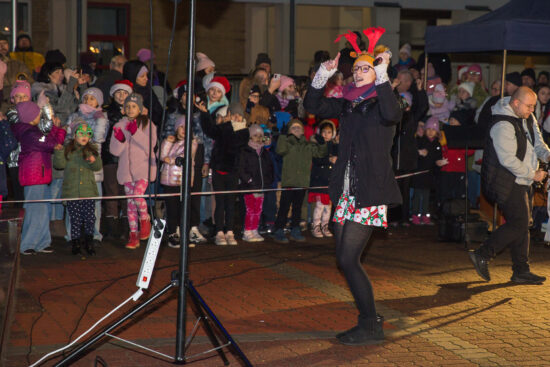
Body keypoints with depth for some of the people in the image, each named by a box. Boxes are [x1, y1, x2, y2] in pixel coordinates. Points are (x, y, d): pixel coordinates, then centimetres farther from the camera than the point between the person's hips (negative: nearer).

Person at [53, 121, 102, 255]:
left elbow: (98, 167, 4)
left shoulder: (92, 149, 8)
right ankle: (76, 243, 14)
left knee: (90, 218, -1)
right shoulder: (67, 150, 2)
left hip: (88, 190, 1)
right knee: (75, 219, 2)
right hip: (71, 191, -1)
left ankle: (89, 243, 14)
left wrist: (93, 161, -17)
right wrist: (58, 151, -18)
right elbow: (60, 164, -5)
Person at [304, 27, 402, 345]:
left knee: (349, 259, -11)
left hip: (371, 193, -8)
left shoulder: (381, 103, -7)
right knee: (345, 258, 9)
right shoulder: (348, 104, 13)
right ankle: (370, 319, 22)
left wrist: (382, 75, -26)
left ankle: (371, 325, 2)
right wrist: (324, 74, 3)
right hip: (346, 191, 8)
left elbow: (393, 114, -28)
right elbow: (314, 106, 16)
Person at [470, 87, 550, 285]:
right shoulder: (503, 125, -20)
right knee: (518, 224, -11)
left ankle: (521, 271, 16)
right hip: (507, 184, -9)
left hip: (522, 183, 10)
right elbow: (508, 160, -23)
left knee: (522, 225, 10)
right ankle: (482, 255, -1)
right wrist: (532, 174, -15)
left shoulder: (528, 119, 10)